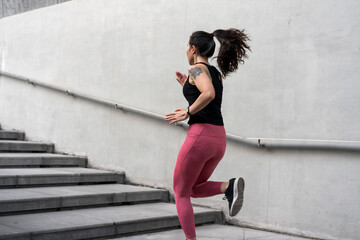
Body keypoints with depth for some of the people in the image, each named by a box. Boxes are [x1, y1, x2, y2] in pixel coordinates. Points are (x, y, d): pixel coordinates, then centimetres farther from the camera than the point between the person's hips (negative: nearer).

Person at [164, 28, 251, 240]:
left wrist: (186, 113, -15)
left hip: (200, 137, -8)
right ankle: (230, 187, -4)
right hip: (219, 139, 8)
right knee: (194, 189, 21)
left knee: (181, 192, 9)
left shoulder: (197, 68, -6)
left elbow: (209, 94, -26)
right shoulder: (217, 74, 19)